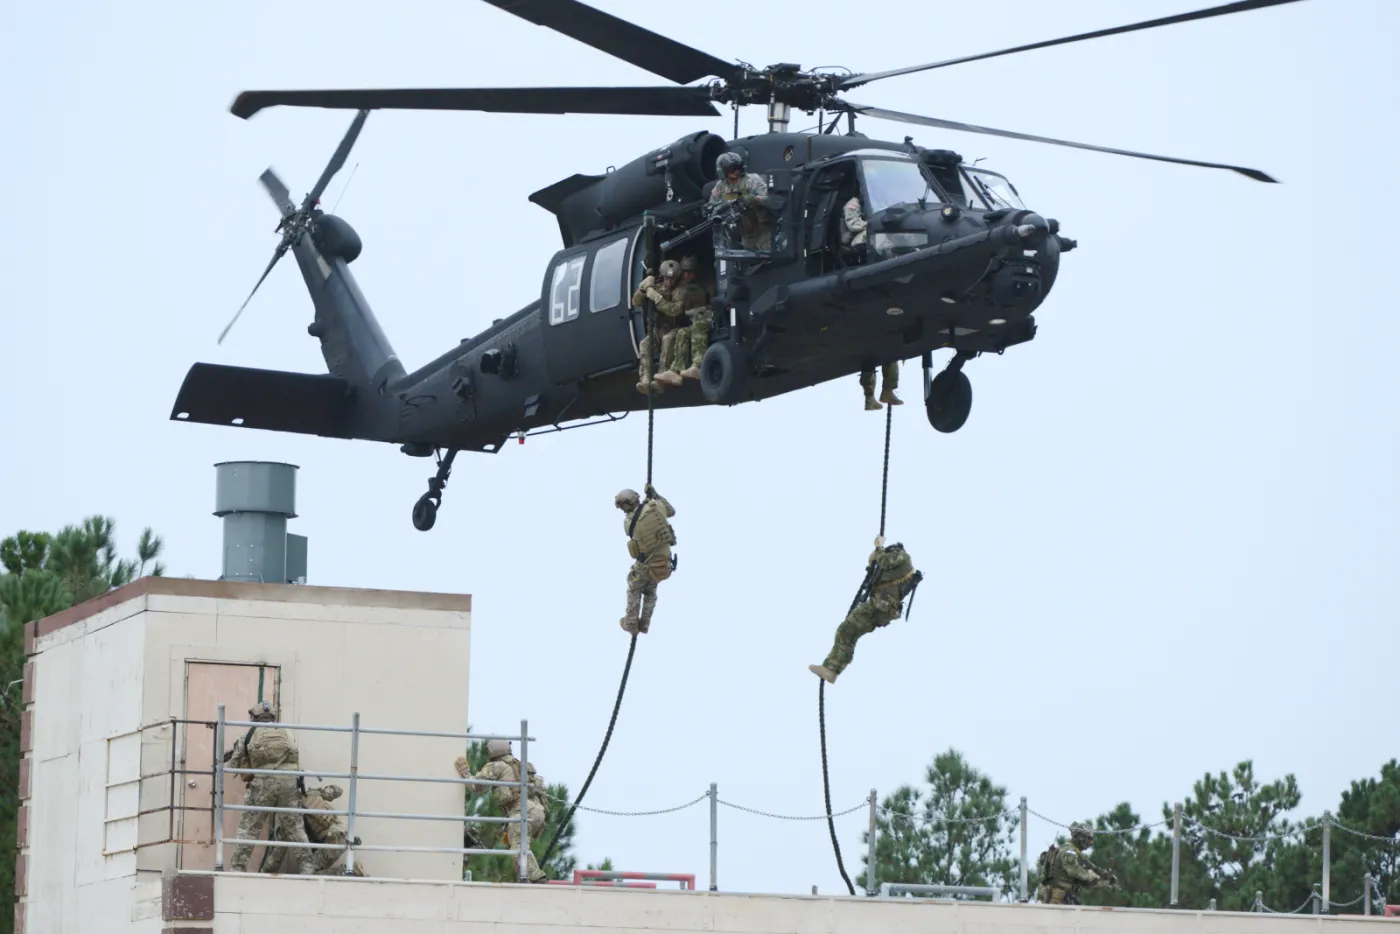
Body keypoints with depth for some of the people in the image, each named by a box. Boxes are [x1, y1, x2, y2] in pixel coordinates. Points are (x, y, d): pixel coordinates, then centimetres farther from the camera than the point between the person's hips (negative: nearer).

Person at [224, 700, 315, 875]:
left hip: (263, 782, -2)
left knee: (249, 827, 5)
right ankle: (305, 868, 8)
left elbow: (234, 764, 15)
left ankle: (238, 868, 0)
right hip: (289, 781, 2)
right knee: (294, 828, 10)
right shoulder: (285, 733, 21)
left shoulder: (249, 735, 13)